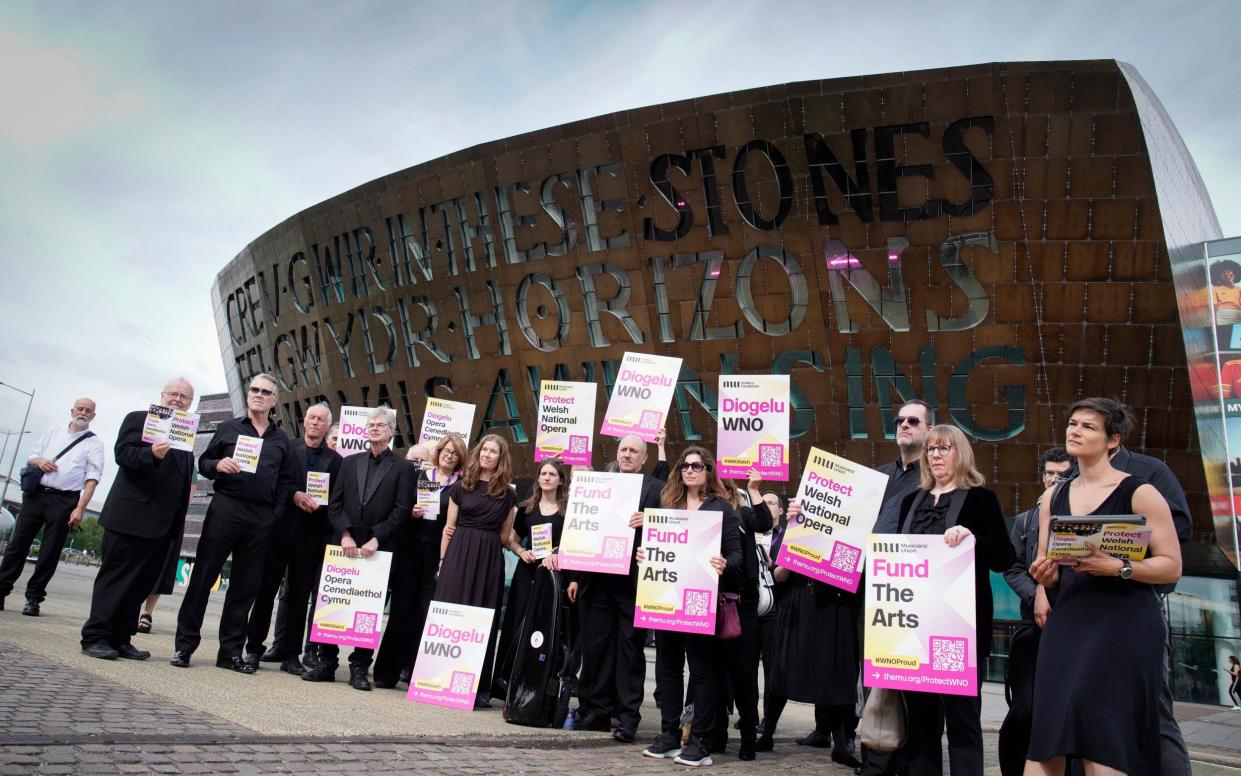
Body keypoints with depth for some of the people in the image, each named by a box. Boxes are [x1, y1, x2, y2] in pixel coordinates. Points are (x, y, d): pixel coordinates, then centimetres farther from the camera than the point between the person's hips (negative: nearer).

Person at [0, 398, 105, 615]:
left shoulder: (94, 443, 1)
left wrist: (80, 509, -15)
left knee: (50, 552, 0)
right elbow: (31, 457, 18)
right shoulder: (53, 431, 13)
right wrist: (39, 461, -8)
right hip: (36, 494, 3)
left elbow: (92, 479, -6)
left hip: (64, 501, -3)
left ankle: (33, 599, 10)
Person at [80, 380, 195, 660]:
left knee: (142, 582, 8)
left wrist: (179, 521, 13)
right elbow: (123, 453, -11)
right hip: (131, 516, -6)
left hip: (163, 523, 6)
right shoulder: (138, 419, 2)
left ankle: (121, 639, 15)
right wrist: (151, 453, -31)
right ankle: (95, 637, 5)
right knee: (115, 576, -1)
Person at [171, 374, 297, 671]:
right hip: (225, 509, -2)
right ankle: (185, 644, 8)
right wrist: (218, 465, -14)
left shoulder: (281, 439, 14)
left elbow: (287, 479, 12)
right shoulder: (229, 428, 10)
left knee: (245, 585, 5)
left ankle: (230, 651, 12)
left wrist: (277, 511, 0)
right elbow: (203, 463, 7)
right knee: (203, 575, -1)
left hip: (262, 518, 2)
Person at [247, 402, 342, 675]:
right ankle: (254, 648, 12)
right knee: (265, 589, 2)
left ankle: (288, 653, 13)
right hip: (280, 528, -1)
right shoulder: (285, 448, 7)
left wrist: (319, 505, -12)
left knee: (298, 596, 6)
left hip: (312, 534, 1)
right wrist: (295, 495, -15)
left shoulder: (335, 460, 10)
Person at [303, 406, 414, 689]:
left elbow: (402, 510, -4)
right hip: (346, 545, 3)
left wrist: (375, 539, -13)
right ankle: (326, 663, 12)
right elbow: (335, 503, 8)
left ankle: (359, 667, 7)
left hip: (379, 549, -3)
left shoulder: (403, 469, 4)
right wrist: (345, 534, -6)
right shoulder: (350, 463, 15)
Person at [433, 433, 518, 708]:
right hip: (458, 554, 0)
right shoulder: (461, 486, 6)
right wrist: (442, 559, 1)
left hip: (489, 559, 0)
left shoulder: (507, 494, 6)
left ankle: (478, 686, 7)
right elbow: (449, 526, 6)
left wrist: (484, 542, 1)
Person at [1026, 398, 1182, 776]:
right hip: (1067, 623, 5)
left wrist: (1117, 567, -20)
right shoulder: (1053, 499, 13)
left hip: (1123, 623, -5)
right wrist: (1043, 578, -4)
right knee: (1047, 735, 0)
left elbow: (1172, 566, -5)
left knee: (1102, 740, -10)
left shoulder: (1138, 493, -2)